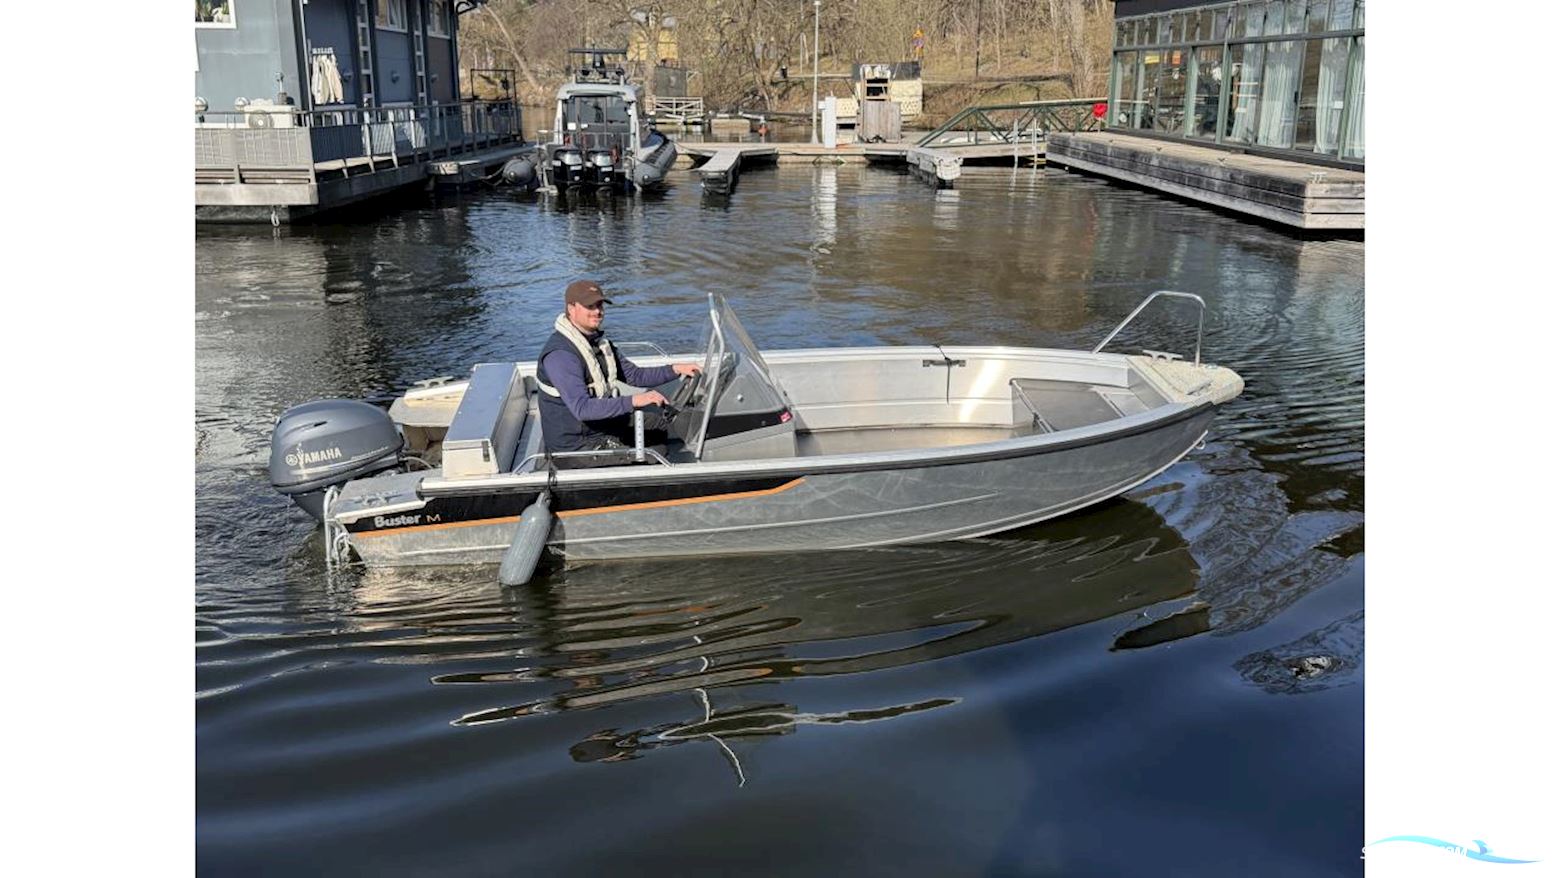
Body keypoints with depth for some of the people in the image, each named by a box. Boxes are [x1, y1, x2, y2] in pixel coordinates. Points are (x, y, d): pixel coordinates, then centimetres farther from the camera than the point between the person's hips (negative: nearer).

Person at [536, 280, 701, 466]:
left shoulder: (597, 340, 7)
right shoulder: (560, 354, -25)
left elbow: (634, 375, 12)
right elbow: (581, 408, -35)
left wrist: (674, 369, -2)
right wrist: (633, 401, -41)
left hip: (604, 424, 10)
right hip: (575, 447, -10)